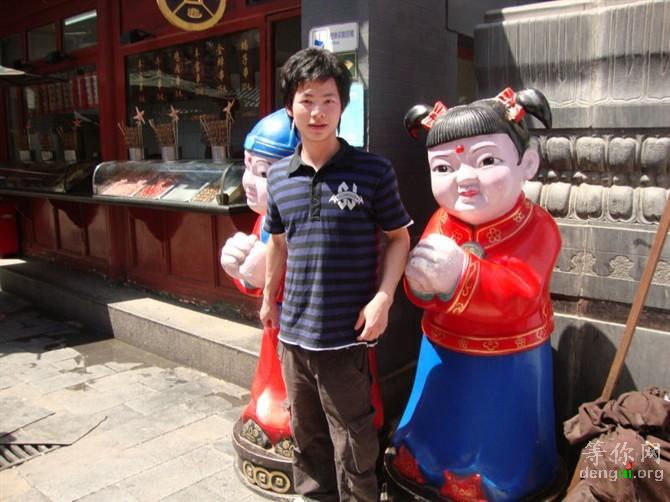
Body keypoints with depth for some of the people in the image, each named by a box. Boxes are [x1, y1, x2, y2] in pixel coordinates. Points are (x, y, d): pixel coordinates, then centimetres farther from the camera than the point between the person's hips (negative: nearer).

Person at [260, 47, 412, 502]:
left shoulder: (373, 171, -10)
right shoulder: (279, 178, 4)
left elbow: (398, 237, -2)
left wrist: (382, 298, -13)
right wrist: (269, 298, 22)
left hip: (346, 333, -5)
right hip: (293, 331, 5)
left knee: (352, 440, 10)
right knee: (306, 432, 23)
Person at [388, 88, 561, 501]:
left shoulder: (536, 227, -20)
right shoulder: (442, 222, -9)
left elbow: (519, 295, -34)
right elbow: (423, 291, -11)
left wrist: (459, 276, -53)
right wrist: (422, 282, -38)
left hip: (509, 360, -3)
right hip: (446, 353, 3)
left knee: (502, 438, 15)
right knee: (439, 425, 21)